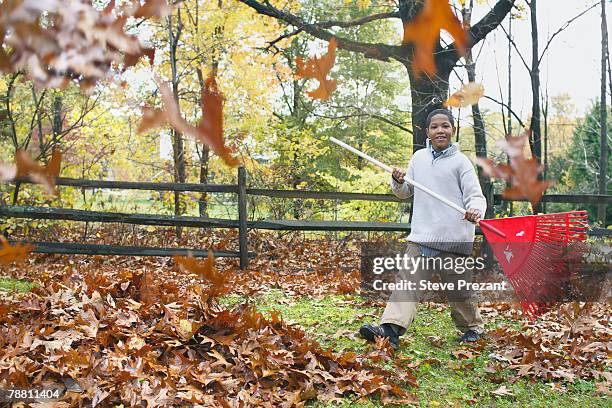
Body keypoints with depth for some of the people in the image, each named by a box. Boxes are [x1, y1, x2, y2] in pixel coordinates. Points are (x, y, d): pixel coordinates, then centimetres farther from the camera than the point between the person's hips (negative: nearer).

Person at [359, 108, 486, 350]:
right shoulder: (418, 158, 11)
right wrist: (398, 182, -3)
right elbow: (405, 192, 19)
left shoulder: (460, 161, -3)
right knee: (407, 280, -10)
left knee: (459, 289, 9)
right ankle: (390, 329, -18)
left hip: (454, 239, -3)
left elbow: (475, 195, -6)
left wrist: (475, 210, -29)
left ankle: (473, 328, 32)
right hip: (421, 237, 4)